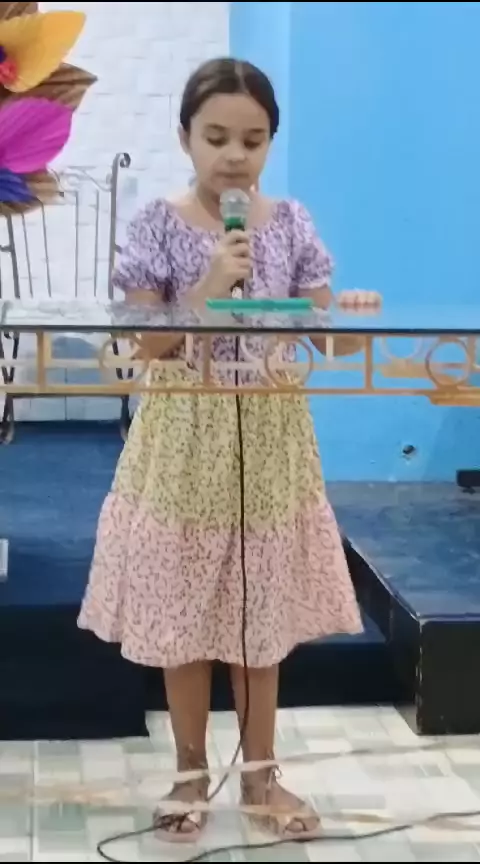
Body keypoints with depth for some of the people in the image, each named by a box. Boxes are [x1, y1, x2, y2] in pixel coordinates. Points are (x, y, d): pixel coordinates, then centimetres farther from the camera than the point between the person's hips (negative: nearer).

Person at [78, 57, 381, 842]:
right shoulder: (159, 226, -7)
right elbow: (142, 345, -10)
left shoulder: (292, 225, 0)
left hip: (269, 439, 2)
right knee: (182, 612, 7)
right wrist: (209, 289, -22)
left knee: (261, 612, 11)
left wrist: (353, 323, -21)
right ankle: (192, 773, 24)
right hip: (187, 440, -2)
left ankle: (260, 772, 27)